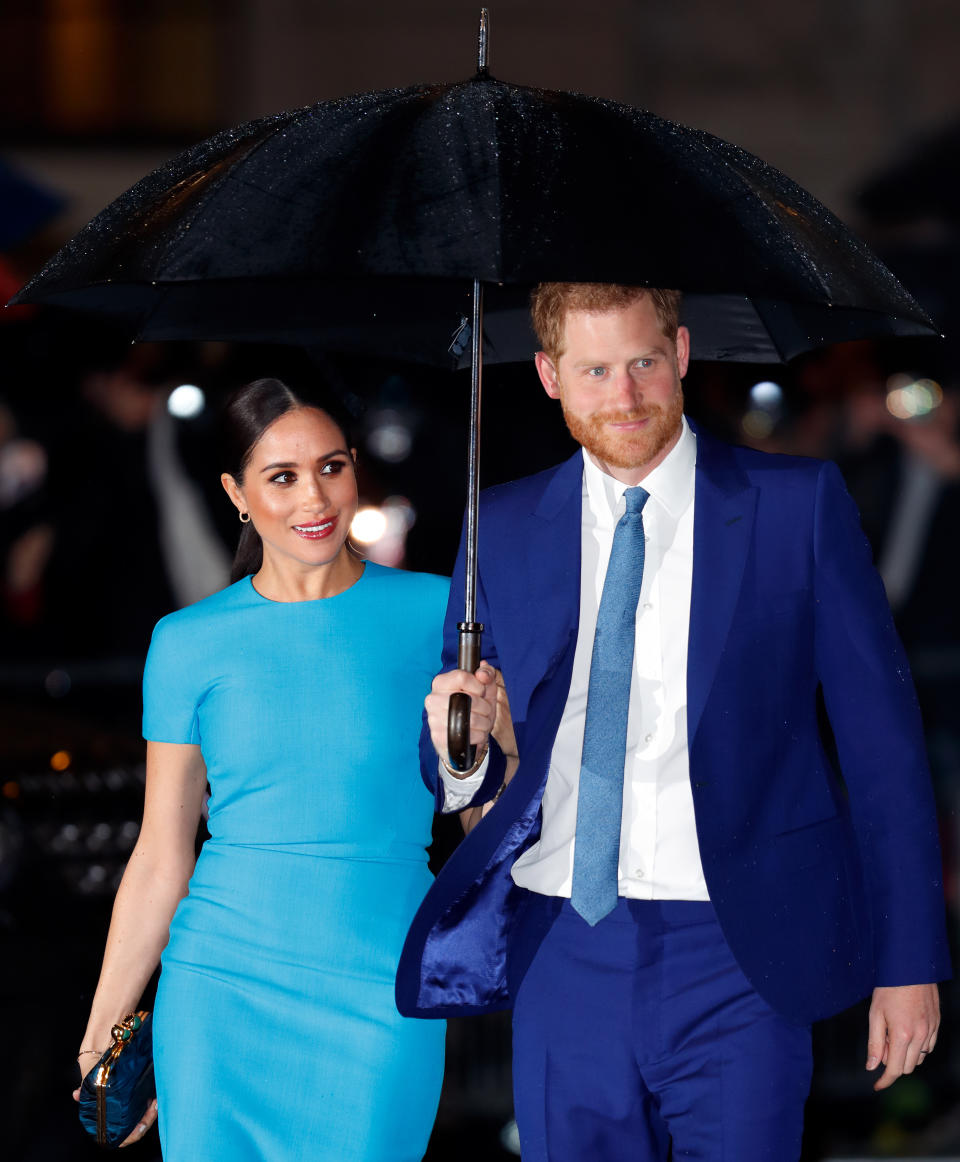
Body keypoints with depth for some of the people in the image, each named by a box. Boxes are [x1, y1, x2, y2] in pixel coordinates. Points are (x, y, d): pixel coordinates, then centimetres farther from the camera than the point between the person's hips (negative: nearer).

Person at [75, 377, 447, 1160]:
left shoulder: (432, 612, 1)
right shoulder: (191, 643, 3)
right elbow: (162, 859, 7)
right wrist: (102, 1036, 7)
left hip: (378, 999, -1)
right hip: (224, 989, 1)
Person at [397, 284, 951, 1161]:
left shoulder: (797, 505, 1)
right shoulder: (505, 529, 9)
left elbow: (881, 737, 1)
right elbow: (460, 768, 14)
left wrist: (909, 960, -3)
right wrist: (463, 747, -11)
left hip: (735, 958, -3)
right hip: (563, 953, 3)